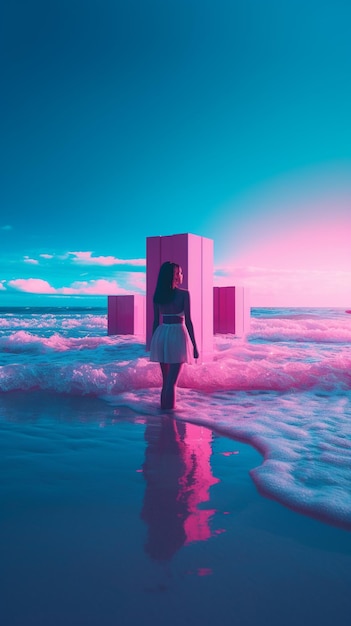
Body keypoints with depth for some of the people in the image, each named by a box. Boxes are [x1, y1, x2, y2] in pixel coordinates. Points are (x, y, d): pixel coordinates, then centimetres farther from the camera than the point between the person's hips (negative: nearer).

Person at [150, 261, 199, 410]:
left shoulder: (158, 295, 6)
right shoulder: (184, 294, -7)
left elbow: (155, 321, 9)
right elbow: (188, 321, -9)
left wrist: (153, 343, 17)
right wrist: (194, 345, -5)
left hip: (161, 334, 5)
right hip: (177, 334, -5)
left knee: (166, 379, 17)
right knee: (172, 381, -1)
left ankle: (163, 409, 25)